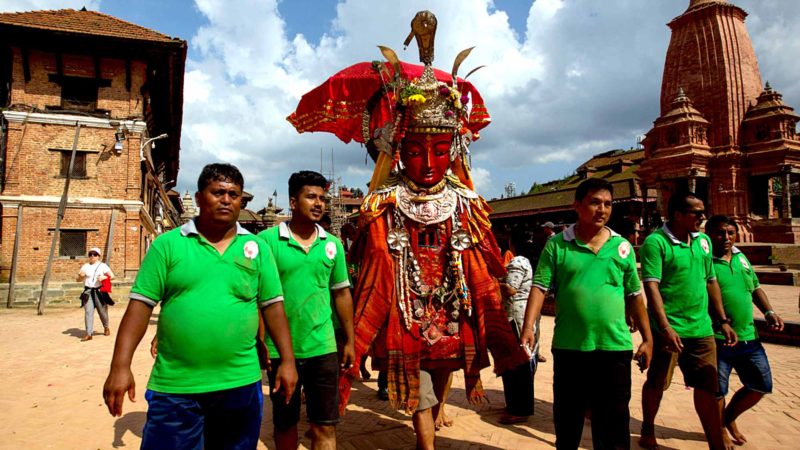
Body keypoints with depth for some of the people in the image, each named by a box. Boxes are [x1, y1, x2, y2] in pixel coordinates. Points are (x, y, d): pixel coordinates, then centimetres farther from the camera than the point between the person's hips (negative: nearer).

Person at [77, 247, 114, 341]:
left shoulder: (102, 266, 2)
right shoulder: (85, 266, 11)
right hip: (88, 292, 2)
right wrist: (81, 276, -9)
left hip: (99, 291, -2)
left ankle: (106, 328, 32)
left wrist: (104, 277, -23)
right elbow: (78, 279, 13)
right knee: (88, 312, -5)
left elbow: (112, 276, -5)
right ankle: (89, 334, -5)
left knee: (102, 311, 7)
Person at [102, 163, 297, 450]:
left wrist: (287, 361, 1)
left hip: (240, 383, 2)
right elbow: (140, 305, -3)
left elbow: (273, 306, 3)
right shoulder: (168, 244, -1)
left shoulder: (257, 248, 3)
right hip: (173, 386, -1)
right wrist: (120, 366, -9)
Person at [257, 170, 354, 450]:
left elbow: (342, 294, 7)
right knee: (284, 423, 18)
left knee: (325, 426, 7)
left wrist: (349, 341, 7)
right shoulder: (267, 240, -7)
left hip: (322, 348, 2)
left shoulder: (332, 244, 3)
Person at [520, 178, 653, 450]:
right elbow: (539, 287, -8)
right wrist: (528, 328, -19)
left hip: (616, 348, 2)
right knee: (566, 418, 14)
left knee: (613, 422, 12)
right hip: (568, 347, -1)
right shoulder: (557, 245, -2)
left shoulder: (623, 247, 6)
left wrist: (647, 338, 10)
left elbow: (635, 296, 11)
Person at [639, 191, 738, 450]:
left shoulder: (703, 241, 9)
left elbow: (711, 282, 16)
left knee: (708, 387, 11)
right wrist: (666, 327, -24)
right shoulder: (656, 242, -13)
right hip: (669, 329, -6)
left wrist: (723, 320, 14)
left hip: (702, 328, 6)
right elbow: (651, 286, -19)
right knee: (656, 384, 10)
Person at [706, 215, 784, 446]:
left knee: (761, 385, 17)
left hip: (748, 337, 8)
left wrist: (768, 312, 7)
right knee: (717, 391, 5)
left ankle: (729, 417, 38)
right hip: (716, 340, -7)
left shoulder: (741, 258, 12)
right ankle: (719, 430, 28)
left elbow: (755, 288, 21)